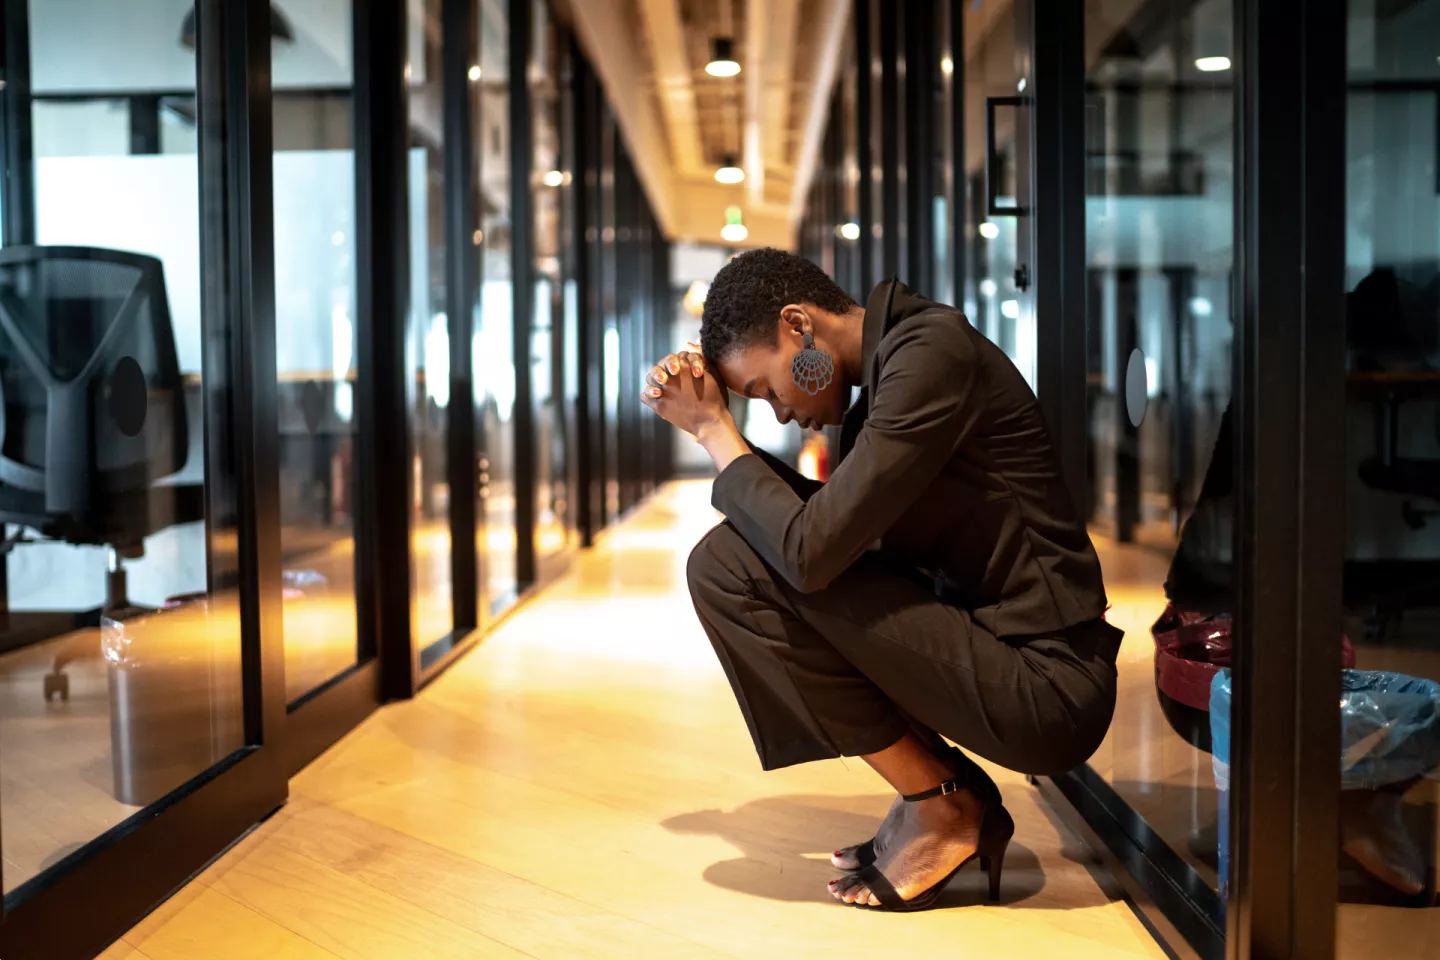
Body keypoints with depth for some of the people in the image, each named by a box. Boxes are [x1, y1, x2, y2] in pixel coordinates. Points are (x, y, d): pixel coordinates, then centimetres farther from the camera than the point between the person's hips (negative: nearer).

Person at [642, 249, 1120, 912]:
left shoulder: (931, 353, -17)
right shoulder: (887, 371, 12)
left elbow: (811, 551, -23)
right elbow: (829, 523, 18)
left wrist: (714, 429, -8)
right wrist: (707, 423, 10)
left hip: (1045, 687, -10)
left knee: (729, 565, -13)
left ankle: (935, 808, -1)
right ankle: (956, 795, 11)